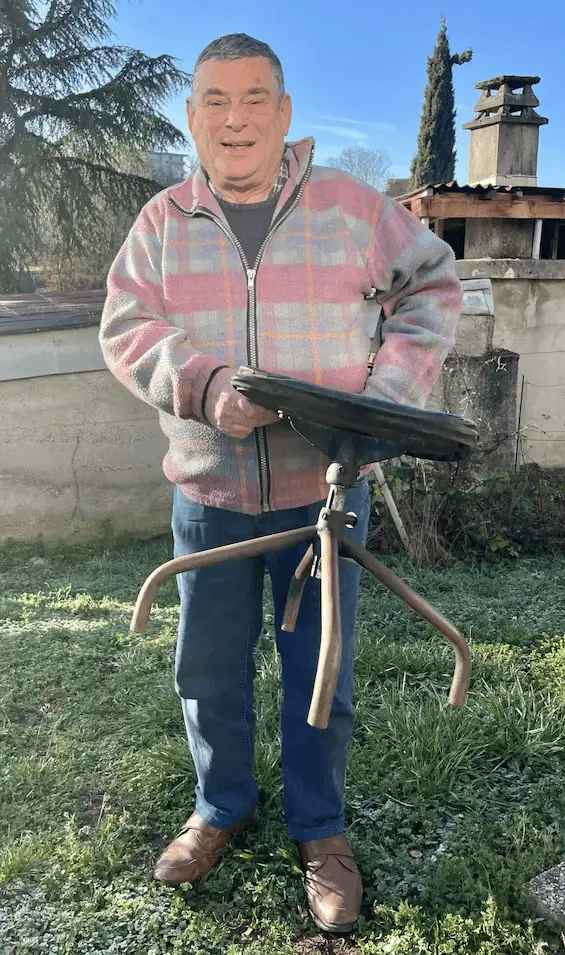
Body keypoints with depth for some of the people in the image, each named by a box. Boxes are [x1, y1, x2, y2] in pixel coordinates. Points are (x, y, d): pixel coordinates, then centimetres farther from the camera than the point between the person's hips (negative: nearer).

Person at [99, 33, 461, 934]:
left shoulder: (353, 206, 0)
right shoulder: (164, 220, 4)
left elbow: (433, 282, 7)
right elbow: (127, 330, -2)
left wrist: (393, 387, -7)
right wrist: (206, 387, -21)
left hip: (325, 487, -1)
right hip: (210, 491, 2)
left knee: (321, 670, 9)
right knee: (208, 667, 14)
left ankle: (321, 831, 31)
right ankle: (221, 807, 39)